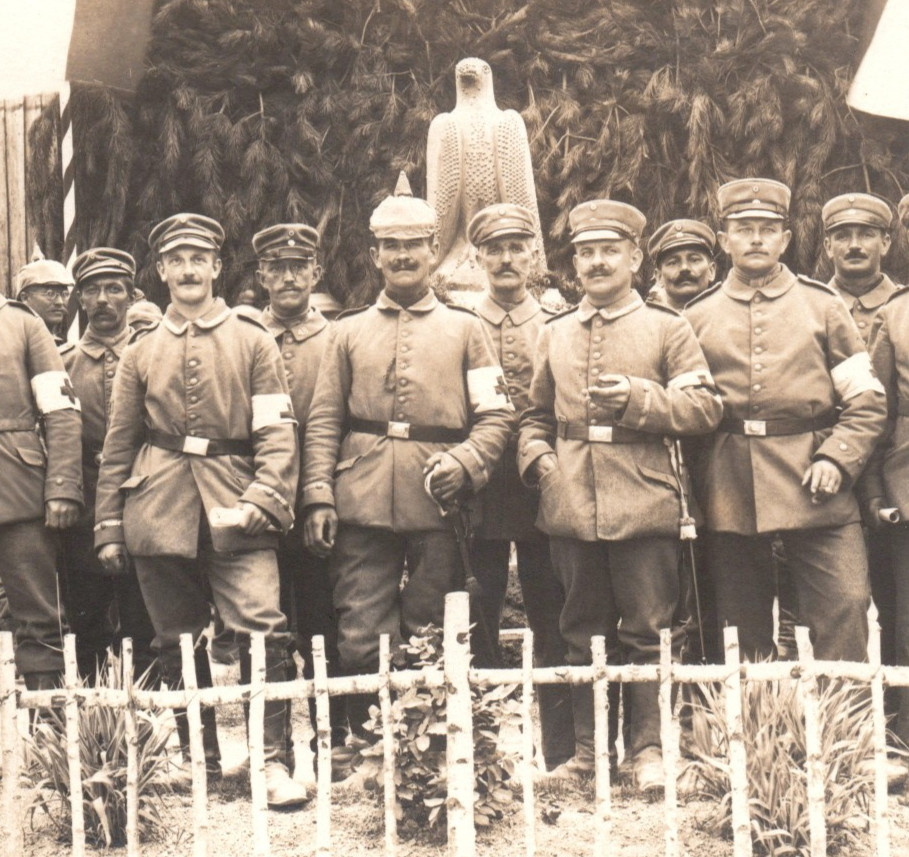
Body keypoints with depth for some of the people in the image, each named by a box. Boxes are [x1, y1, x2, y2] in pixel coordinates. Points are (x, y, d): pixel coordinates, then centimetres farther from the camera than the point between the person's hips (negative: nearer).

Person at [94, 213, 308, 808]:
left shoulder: (253, 342, 7)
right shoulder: (141, 352, 14)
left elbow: (278, 433, 1)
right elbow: (118, 446, 15)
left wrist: (264, 501, -13)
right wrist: (109, 528, 11)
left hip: (234, 516, -3)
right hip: (160, 514, 3)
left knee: (264, 631, -15)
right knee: (177, 645, 8)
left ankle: (275, 762, -9)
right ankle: (201, 762, 20)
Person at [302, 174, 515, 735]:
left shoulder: (465, 329, 12)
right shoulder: (350, 331, 15)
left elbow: (497, 416, 5)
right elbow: (323, 421, 9)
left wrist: (462, 462, -13)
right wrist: (319, 497, -2)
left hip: (437, 510, -1)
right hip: (362, 509, 1)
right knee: (361, 642, -1)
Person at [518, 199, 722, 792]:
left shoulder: (668, 328, 4)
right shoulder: (555, 333, 14)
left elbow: (705, 409, -2)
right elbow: (537, 414, 21)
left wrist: (638, 397, -15)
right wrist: (537, 458, 2)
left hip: (644, 505, -3)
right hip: (571, 506, 3)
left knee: (648, 632, 1)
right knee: (583, 632, 9)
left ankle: (650, 750, 11)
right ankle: (587, 748, 18)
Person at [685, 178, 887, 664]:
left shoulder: (822, 305, 9)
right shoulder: (697, 317, 11)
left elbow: (867, 400, 5)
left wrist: (837, 459, -10)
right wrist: (697, 485, 0)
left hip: (814, 490, -1)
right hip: (731, 497, 1)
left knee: (845, 606, -9)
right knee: (742, 632, 7)